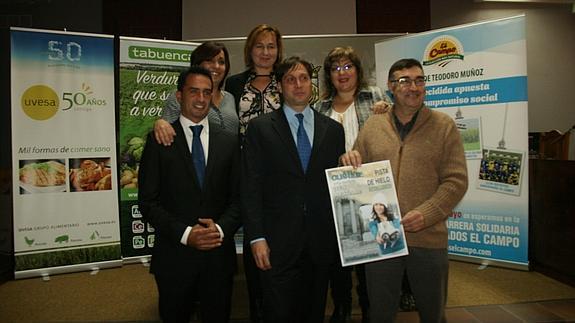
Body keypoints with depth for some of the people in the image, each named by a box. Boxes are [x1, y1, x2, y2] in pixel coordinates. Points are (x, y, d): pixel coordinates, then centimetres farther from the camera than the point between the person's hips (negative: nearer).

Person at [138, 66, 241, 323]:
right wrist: (185, 233, -16)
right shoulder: (159, 140, -2)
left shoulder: (229, 142, 4)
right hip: (174, 254, -1)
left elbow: (239, 198, 4)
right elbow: (148, 201, -5)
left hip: (218, 253, 2)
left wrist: (221, 228, -13)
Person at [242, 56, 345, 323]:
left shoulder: (333, 129, 8)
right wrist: (256, 238, -10)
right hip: (278, 243, -2)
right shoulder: (260, 128, 0)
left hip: (321, 243, 3)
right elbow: (250, 187, -4)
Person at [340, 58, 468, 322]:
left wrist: (425, 215, -17)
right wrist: (349, 163, -11)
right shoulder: (372, 125, 5)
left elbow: (456, 180, -4)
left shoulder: (444, 126, -1)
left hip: (428, 238, -1)